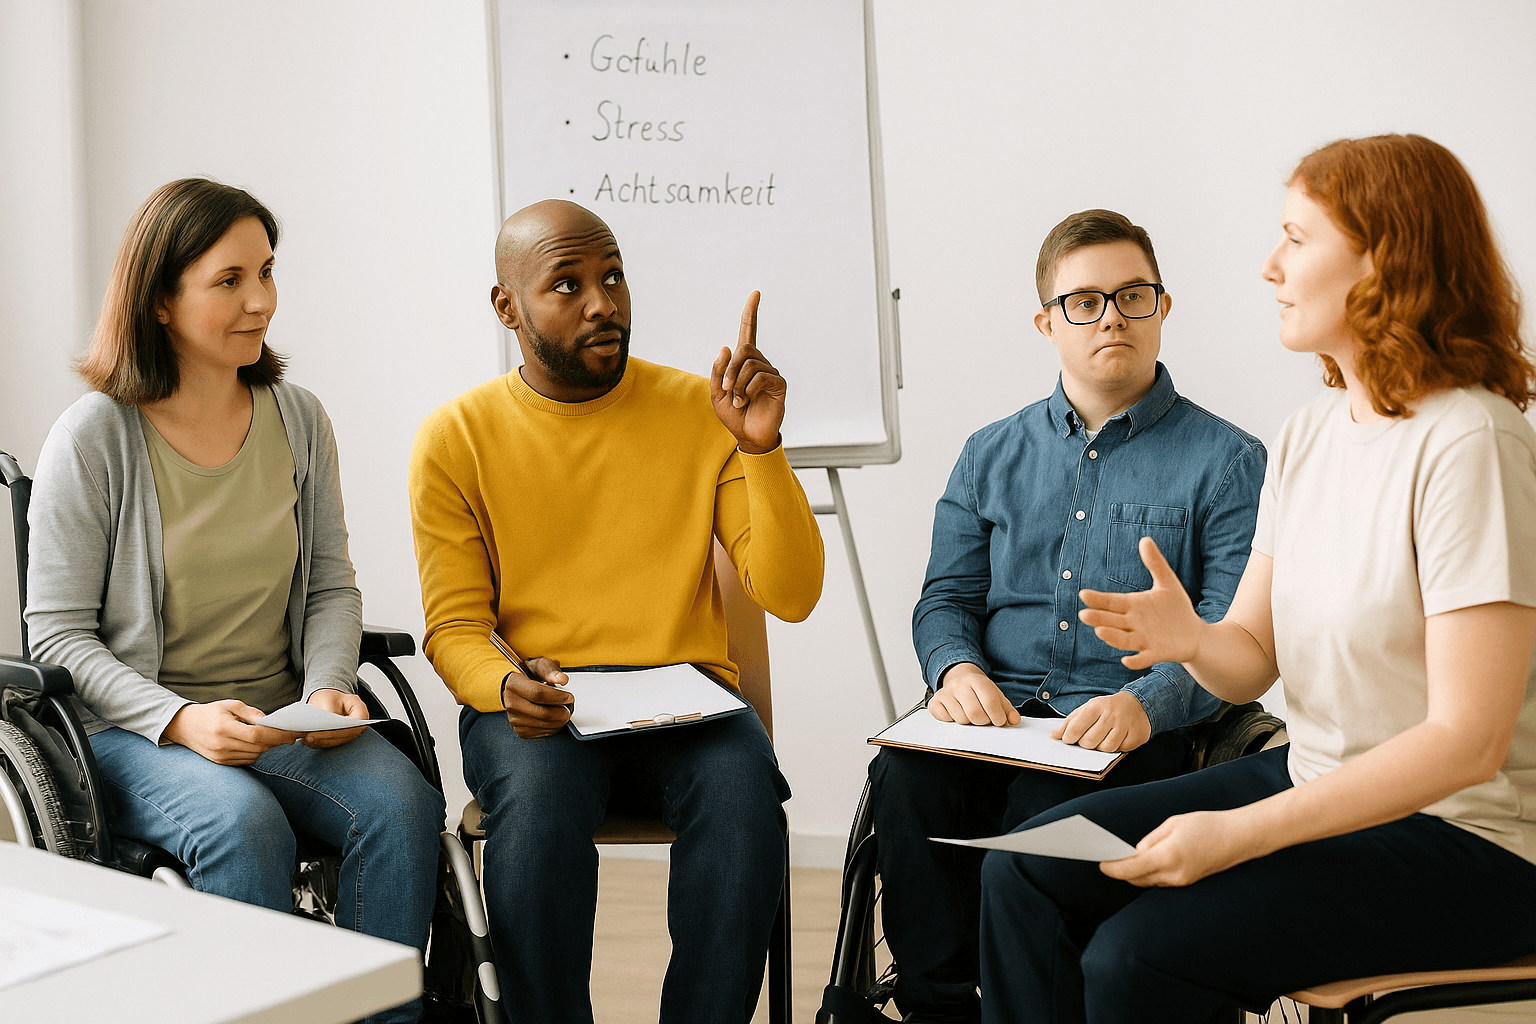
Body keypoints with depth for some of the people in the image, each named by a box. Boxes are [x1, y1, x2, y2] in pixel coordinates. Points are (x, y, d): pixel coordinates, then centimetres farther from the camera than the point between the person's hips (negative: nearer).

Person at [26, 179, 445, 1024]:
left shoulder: (299, 421, 5)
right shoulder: (92, 438, -8)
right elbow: (58, 634, -6)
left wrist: (328, 688, -9)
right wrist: (180, 721, -20)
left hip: (283, 720, 4)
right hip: (131, 731, -3)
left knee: (402, 801, -24)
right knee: (244, 823, -34)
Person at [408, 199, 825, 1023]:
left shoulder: (700, 411, 4)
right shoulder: (457, 437, 3)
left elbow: (789, 596, -2)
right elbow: (453, 628, 2)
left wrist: (762, 450, -16)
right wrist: (506, 686, -21)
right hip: (534, 709, 0)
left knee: (743, 791, -31)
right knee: (540, 794, -33)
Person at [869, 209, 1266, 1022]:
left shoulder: (1226, 461, 7)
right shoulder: (990, 456, 20)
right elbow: (947, 596, 17)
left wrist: (1145, 703, -22)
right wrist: (956, 667, -7)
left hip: (1135, 733, -3)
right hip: (995, 715, 3)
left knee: (1041, 807, -34)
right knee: (906, 784, -29)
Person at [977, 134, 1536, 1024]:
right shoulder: (1311, 431, 8)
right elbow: (1255, 657, 8)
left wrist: (1236, 833, -26)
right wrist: (1192, 640, -17)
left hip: (1457, 839, -8)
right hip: (1313, 780, 8)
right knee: (1024, 866, -3)